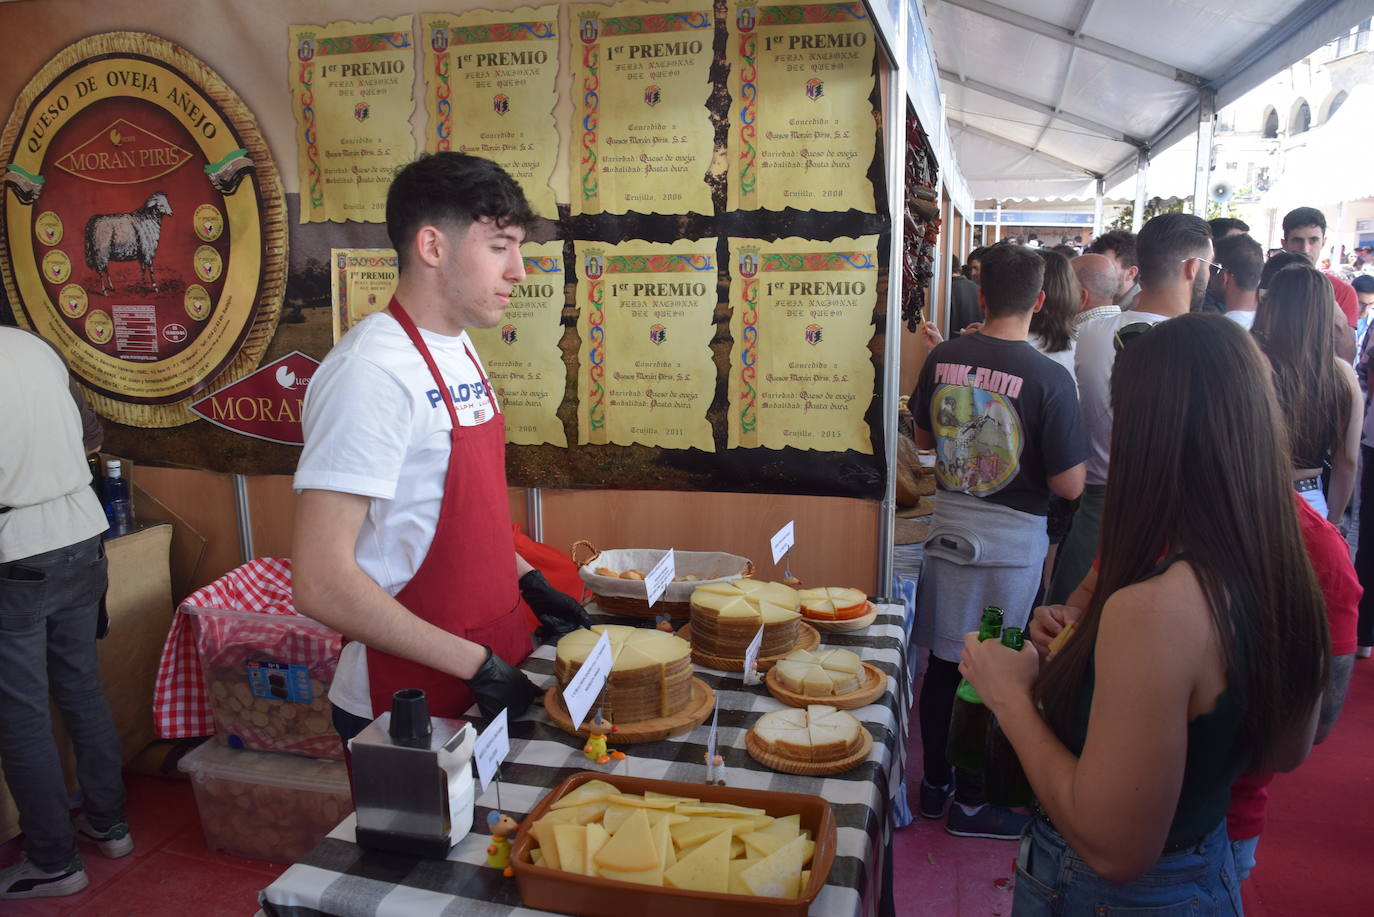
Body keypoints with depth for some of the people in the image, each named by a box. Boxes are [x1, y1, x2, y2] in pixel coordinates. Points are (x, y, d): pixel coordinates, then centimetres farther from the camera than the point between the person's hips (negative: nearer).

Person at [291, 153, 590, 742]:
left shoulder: (459, 350, 6)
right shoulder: (371, 371, -23)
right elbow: (321, 583, -26)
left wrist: (526, 580, 8)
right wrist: (476, 664, -22)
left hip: (493, 667, 9)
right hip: (412, 709, -8)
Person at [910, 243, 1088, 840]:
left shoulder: (943, 359, -3)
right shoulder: (1049, 378, -17)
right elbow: (1069, 485, -14)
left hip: (948, 525, 5)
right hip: (1012, 539, -4)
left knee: (944, 663, 17)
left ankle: (934, 784, 32)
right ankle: (970, 803, 23)